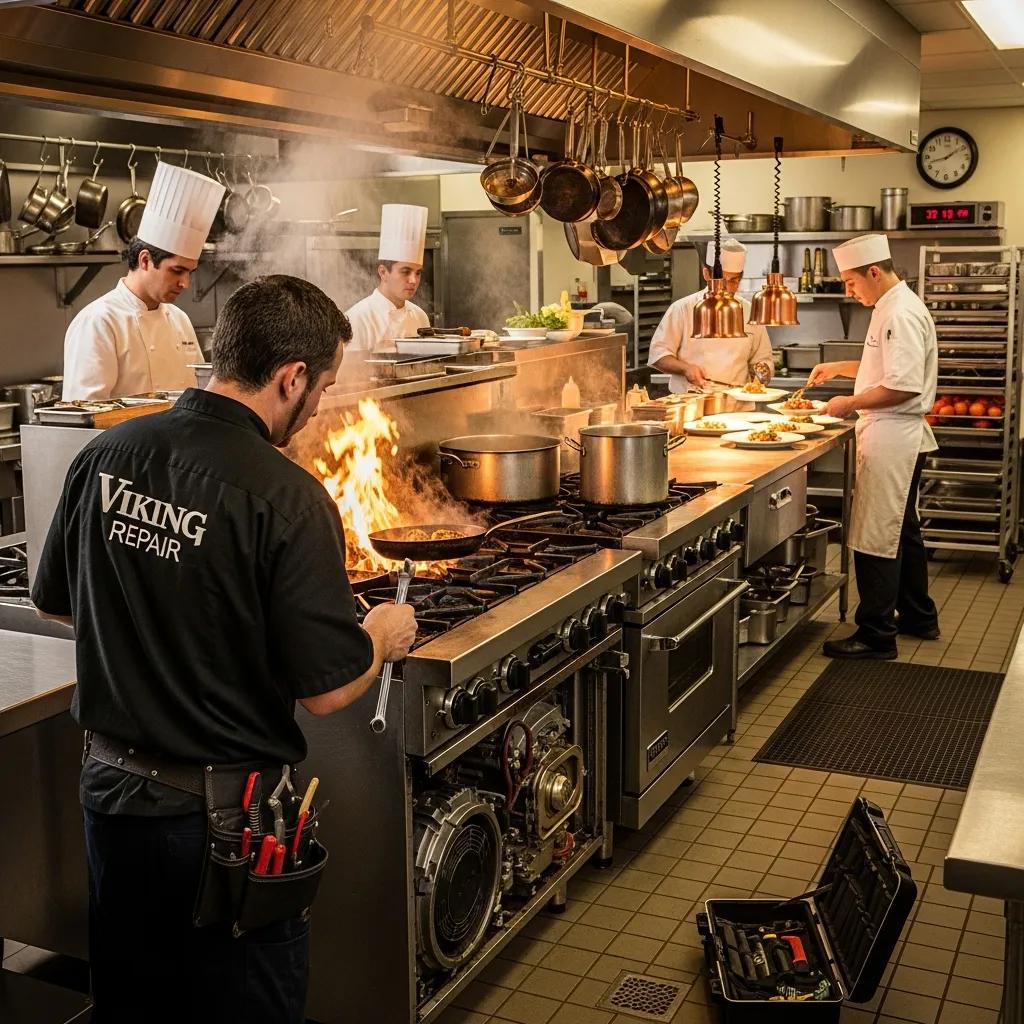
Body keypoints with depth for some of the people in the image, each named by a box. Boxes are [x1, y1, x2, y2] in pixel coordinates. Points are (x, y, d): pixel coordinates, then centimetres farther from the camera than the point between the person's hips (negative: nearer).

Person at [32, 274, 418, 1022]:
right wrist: (383, 636, 0)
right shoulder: (286, 498, -23)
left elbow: (55, 605, 10)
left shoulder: (104, 456, -5)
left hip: (112, 788, 6)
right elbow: (327, 691, -20)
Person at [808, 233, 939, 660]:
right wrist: (839, 367, 20)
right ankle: (919, 618, 32)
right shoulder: (893, 308, 14)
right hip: (900, 436, 11)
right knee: (902, 529, 20)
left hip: (891, 437, -11)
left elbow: (905, 385, -26)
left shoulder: (901, 314, -19)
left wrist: (851, 403, -17)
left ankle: (876, 635, 0)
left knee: (876, 537, -6)